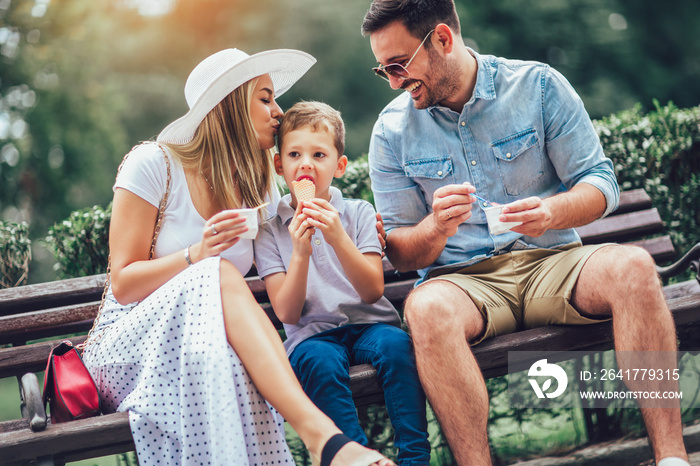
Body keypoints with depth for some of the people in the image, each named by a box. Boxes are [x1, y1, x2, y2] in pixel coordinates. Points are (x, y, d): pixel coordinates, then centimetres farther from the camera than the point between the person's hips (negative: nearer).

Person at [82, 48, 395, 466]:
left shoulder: (259, 187, 12)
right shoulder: (154, 165, -5)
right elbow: (123, 284, -8)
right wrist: (196, 257, -24)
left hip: (220, 346, 4)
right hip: (133, 343, -4)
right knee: (219, 273, -35)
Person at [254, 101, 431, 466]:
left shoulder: (358, 213, 6)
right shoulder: (269, 228, 3)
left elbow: (373, 291, -6)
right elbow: (286, 313, -5)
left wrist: (339, 239, -21)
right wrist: (300, 252, -20)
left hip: (368, 323, 1)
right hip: (312, 333, -1)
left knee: (395, 343, -31)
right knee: (320, 360, -34)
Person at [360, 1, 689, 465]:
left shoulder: (537, 85, 1)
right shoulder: (393, 129, 3)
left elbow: (601, 184, 1)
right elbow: (402, 254, 5)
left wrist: (553, 211, -22)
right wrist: (436, 228, -19)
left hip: (550, 262, 1)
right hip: (463, 280, 0)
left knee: (632, 266, -30)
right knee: (426, 307, -36)